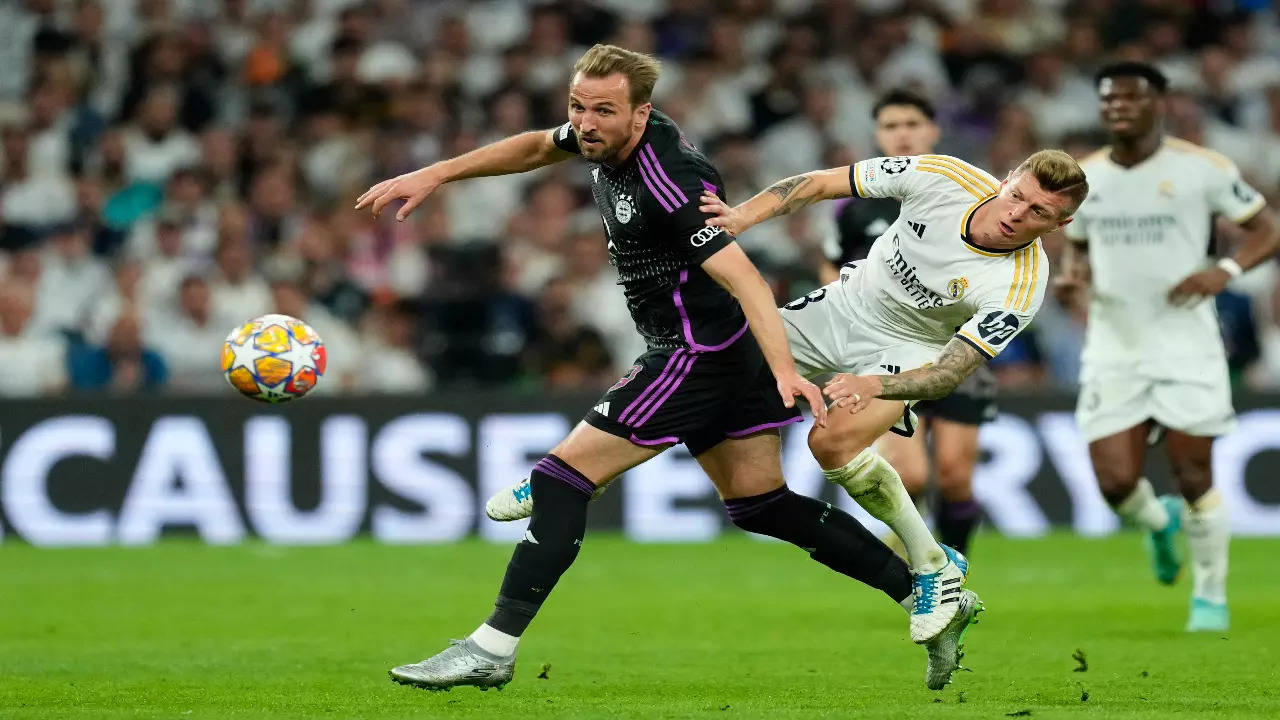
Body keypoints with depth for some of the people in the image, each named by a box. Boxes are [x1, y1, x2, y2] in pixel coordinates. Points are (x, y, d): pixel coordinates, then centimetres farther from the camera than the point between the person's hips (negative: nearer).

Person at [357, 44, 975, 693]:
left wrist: (785, 373, -43)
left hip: (695, 354, -10)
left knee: (562, 476, -10)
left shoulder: (667, 182, -26)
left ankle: (493, 648, -9)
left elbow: (742, 277, -33)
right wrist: (434, 175, 18)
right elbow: (536, 147, 22)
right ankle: (927, 594, 16)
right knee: (760, 505, 14)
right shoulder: (612, 137, 1)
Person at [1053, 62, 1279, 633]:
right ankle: (1159, 522, 31)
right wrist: (1072, 275, -2)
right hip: (1112, 352, 3)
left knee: (1194, 477, -2)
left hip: (1186, 349, -3)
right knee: (1115, 484, -6)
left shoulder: (1201, 168, -6)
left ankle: (1211, 598, 18)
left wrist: (1225, 270, -19)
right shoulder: (1083, 178, 6)